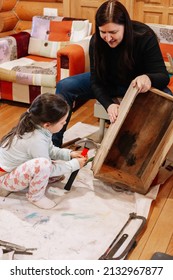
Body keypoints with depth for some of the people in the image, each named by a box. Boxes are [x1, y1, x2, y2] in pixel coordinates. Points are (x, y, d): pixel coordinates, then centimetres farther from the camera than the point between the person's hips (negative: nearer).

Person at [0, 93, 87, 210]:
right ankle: (35, 196, -11)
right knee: (43, 165, -34)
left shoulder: (37, 126, -10)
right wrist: (74, 164, -13)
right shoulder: (36, 140, -35)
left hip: (16, 169, 8)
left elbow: (50, 150, 8)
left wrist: (69, 154, -5)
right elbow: (50, 169, -22)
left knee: (59, 166, 2)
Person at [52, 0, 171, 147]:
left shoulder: (145, 36, -27)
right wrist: (109, 104, -39)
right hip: (109, 84, 3)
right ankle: (53, 144, -5)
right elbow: (96, 81, -18)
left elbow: (163, 76, -28)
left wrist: (148, 78, -54)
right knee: (64, 86, -15)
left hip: (141, 85, -2)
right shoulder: (96, 41, -19)